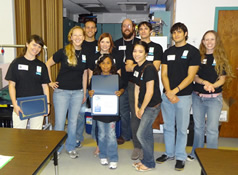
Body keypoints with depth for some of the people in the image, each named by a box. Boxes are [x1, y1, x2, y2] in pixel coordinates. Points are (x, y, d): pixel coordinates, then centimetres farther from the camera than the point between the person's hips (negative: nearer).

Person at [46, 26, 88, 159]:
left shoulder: (85, 54, 5)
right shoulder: (63, 52, -7)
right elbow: (47, 65, 1)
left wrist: (84, 93, 11)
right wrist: (50, 82, -2)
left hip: (77, 92, 3)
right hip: (62, 91, -3)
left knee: (73, 121, 11)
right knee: (60, 122, 1)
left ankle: (71, 147, 28)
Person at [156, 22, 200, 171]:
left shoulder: (193, 51, -2)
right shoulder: (168, 52, 11)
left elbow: (190, 76, -9)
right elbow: (164, 74, 4)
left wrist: (175, 91, -16)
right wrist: (168, 92, -11)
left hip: (184, 96, -4)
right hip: (167, 95, 4)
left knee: (181, 128, 5)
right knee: (168, 126, 13)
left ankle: (180, 157, 20)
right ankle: (169, 153, 29)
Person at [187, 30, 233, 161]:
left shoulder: (221, 58, -1)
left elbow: (222, 79, -4)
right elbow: (194, 76, -1)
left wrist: (212, 85, -23)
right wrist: (205, 82, -20)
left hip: (214, 98, -2)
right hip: (197, 96, 2)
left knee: (212, 129, -1)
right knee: (198, 127, 14)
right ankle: (196, 153, 31)